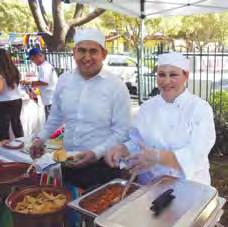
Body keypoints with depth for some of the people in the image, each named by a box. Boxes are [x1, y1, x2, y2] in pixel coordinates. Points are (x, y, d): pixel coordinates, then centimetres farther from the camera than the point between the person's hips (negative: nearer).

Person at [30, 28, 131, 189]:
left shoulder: (116, 86, -13)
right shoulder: (64, 80, 0)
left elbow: (122, 131, -11)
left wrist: (96, 153, -19)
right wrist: (41, 138, 11)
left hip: (103, 165, -4)